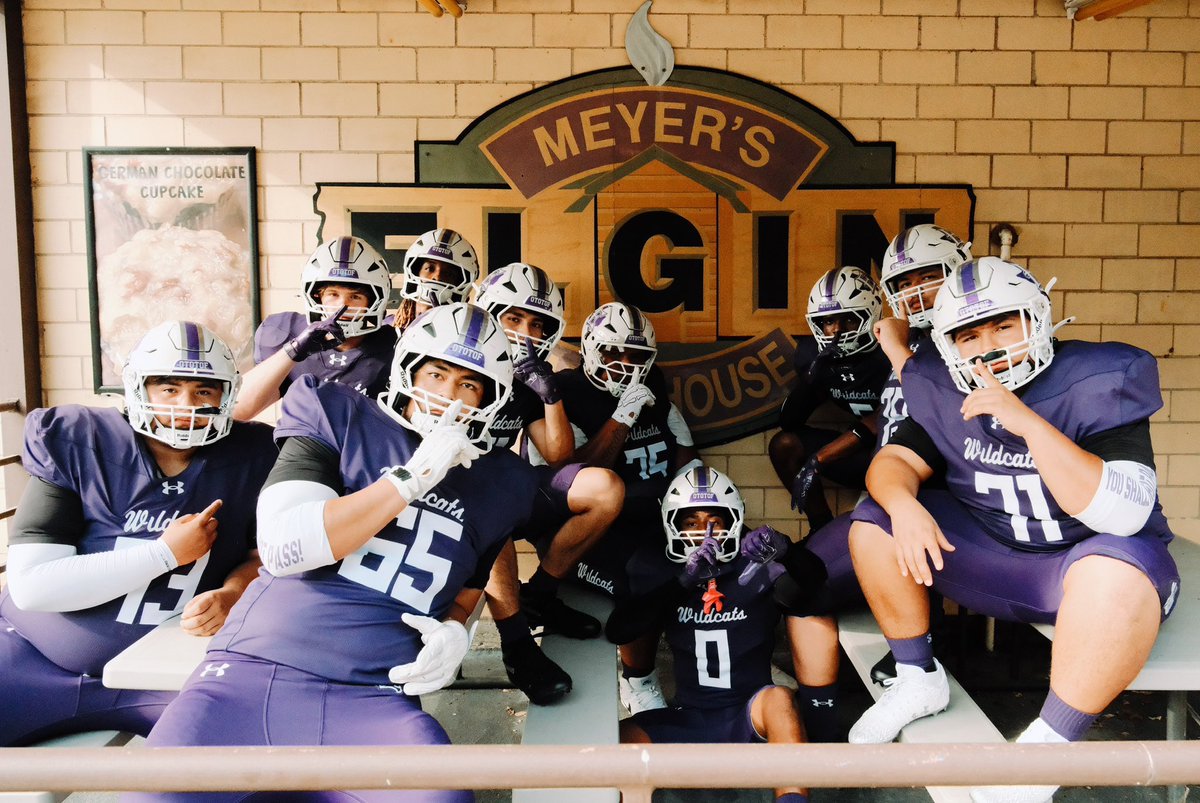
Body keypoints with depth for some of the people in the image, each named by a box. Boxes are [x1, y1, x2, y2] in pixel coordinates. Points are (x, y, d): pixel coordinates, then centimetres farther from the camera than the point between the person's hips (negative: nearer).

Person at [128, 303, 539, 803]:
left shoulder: (500, 484, 13)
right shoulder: (340, 419, 5)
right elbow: (283, 546, -9)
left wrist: (453, 630, 3)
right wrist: (415, 475, -10)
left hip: (373, 702, 2)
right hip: (252, 670, -1)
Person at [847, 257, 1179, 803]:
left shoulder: (1098, 384, -19)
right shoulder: (947, 394, -4)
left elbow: (1121, 515, -29)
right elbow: (895, 459, -5)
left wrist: (1026, 420, -37)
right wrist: (903, 505, -30)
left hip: (1088, 564, -4)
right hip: (992, 558, 5)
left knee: (1117, 567, -39)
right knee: (874, 526, -10)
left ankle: (1047, 745, -20)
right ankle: (919, 680, 6)